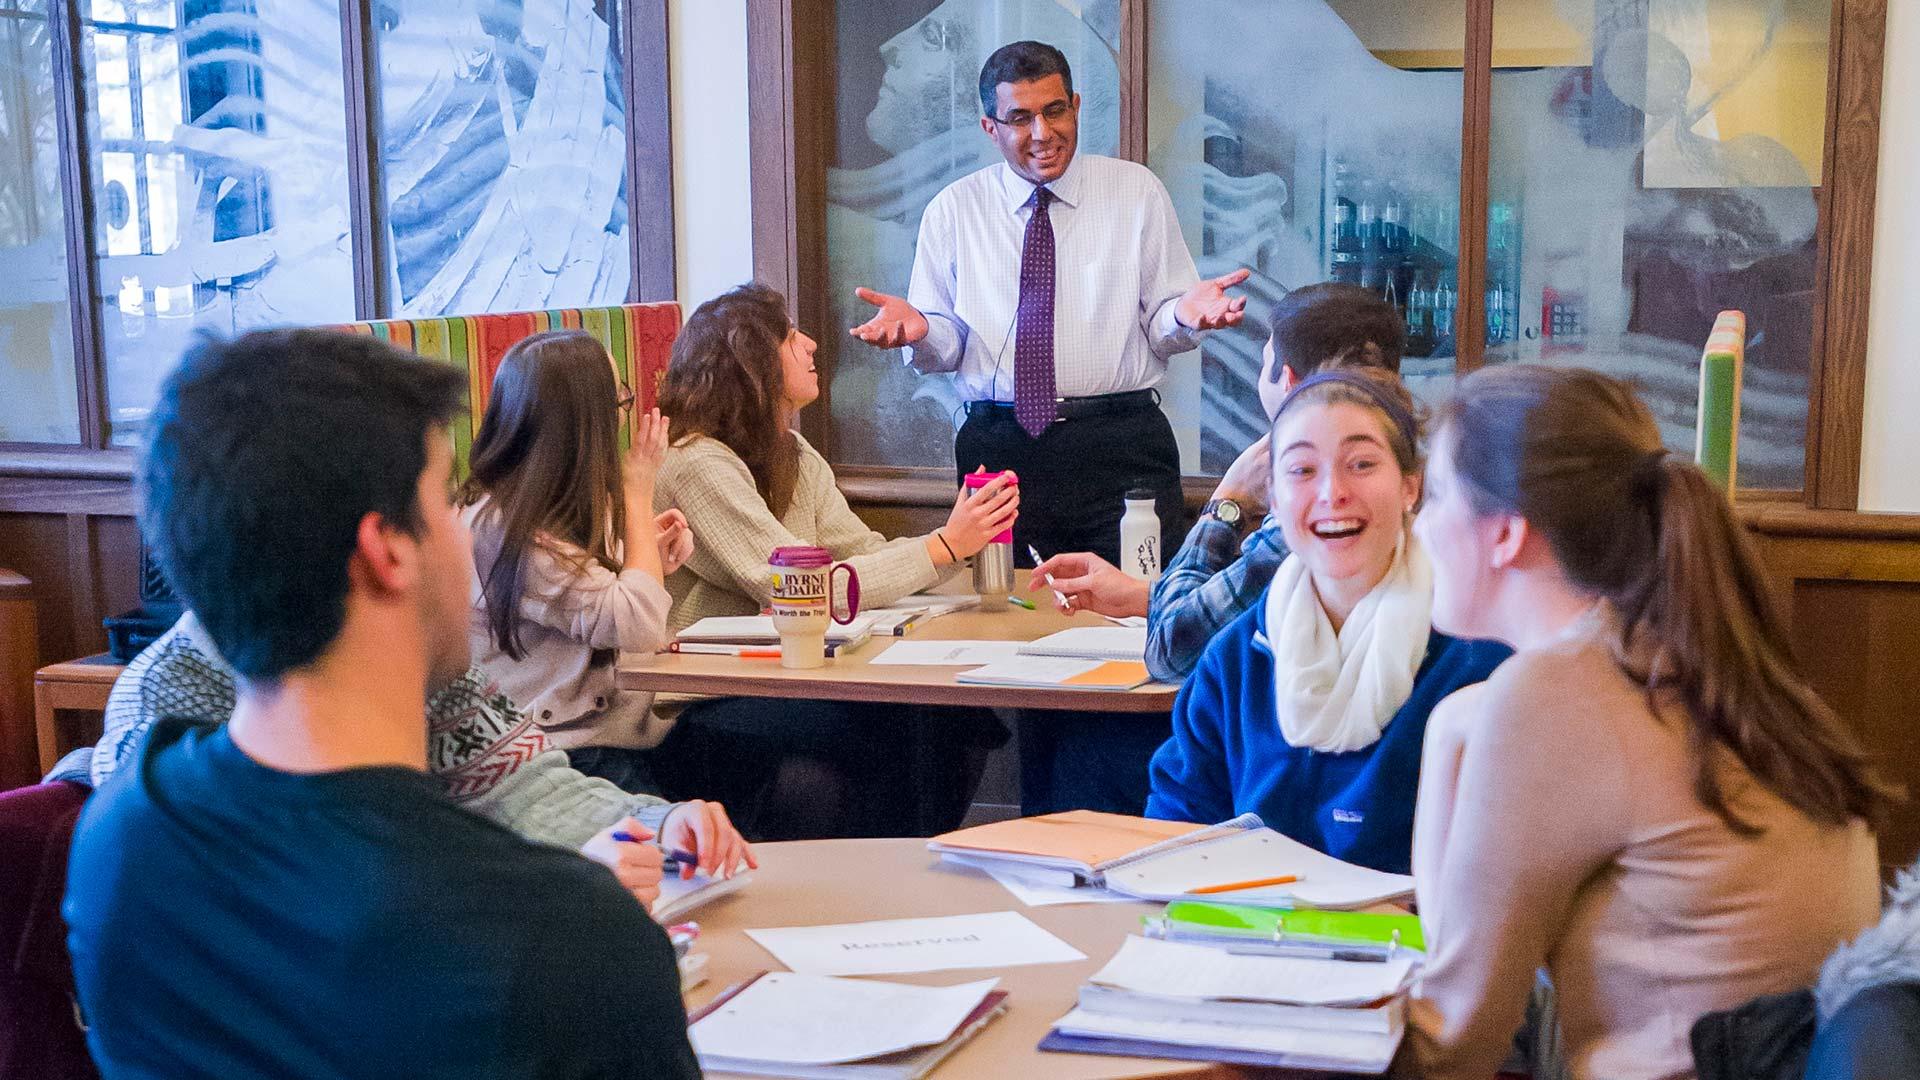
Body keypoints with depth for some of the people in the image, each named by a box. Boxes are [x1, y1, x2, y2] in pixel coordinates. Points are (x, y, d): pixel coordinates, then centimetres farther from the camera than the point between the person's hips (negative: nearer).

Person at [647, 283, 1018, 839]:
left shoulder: (797, 459, 15)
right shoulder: (698, 465, -14)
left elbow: (867, 558, 8)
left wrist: (966, 534, -9)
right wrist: (943, 546, -17)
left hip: (769, 683, 8)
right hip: (694, 713, -8)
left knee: (956, 713, -12)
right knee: (865, 728, -30)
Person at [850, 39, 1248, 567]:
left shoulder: (1138, 192, 7)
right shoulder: (953, 210, 9)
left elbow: (1162, 330, 6)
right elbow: (945, 346, 9)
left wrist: (1185, 315, -16)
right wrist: (918, 329, -13)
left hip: (1122, 448, 0)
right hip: (1000, 452, 1)